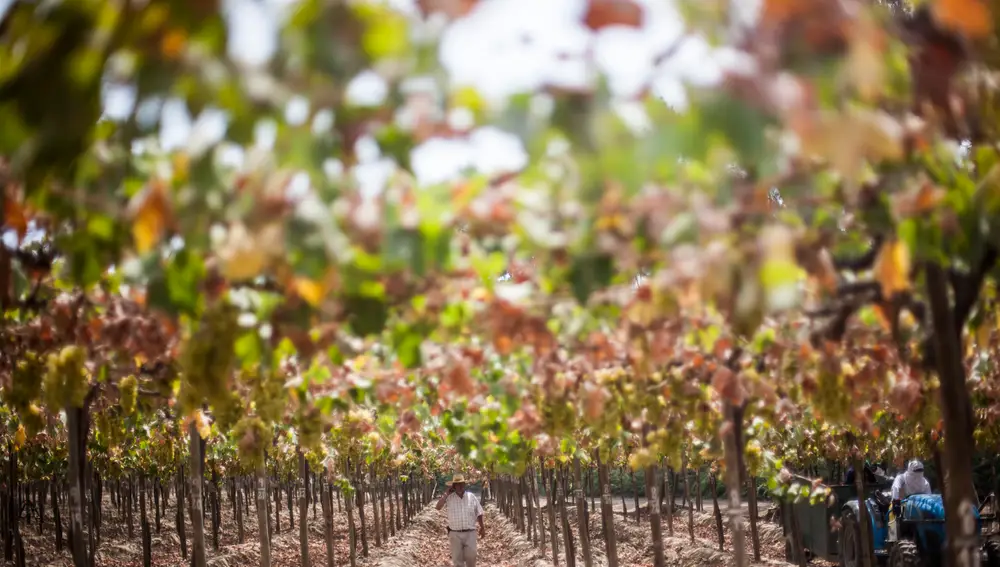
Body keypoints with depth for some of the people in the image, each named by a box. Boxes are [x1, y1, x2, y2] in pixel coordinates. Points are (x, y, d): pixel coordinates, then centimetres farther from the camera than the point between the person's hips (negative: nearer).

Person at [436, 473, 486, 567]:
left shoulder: (471, 497, 2)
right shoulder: (449, 498, -2)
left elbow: (479, 513, 9)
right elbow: (438, 507, -15)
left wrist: (482, 528, 8)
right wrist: (447, 493, -13)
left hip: (470, 533, 1)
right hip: (455, 534, -1)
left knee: (471, 557, 2)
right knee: (457, 559, 5)